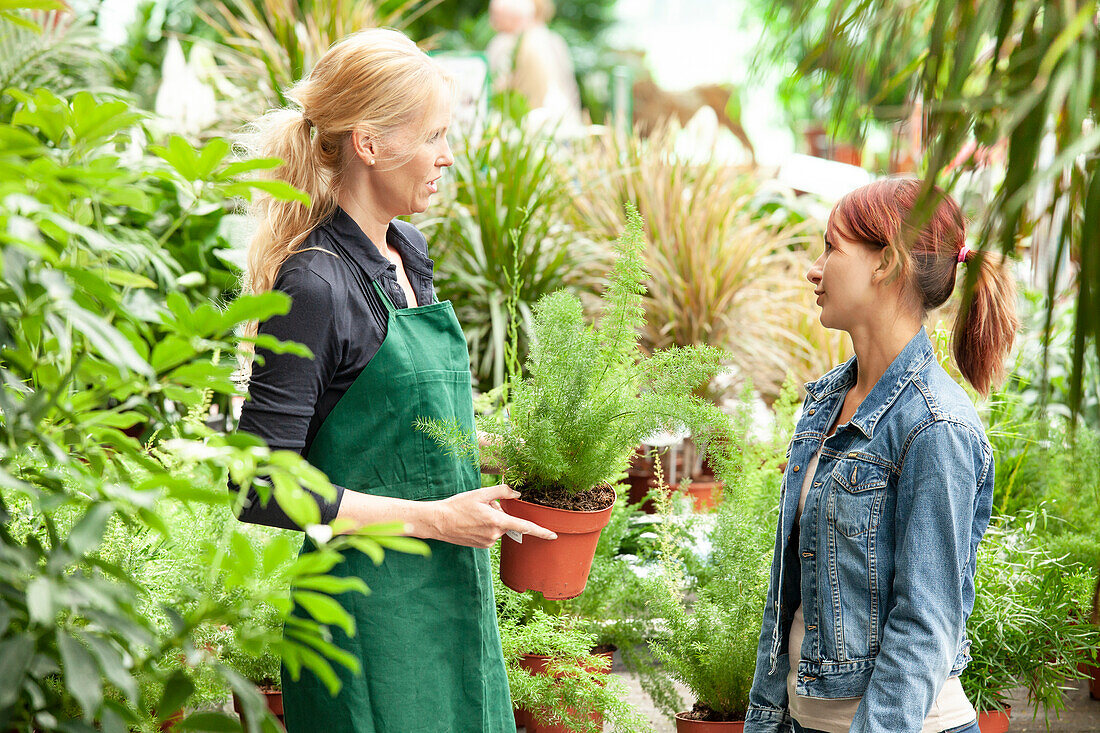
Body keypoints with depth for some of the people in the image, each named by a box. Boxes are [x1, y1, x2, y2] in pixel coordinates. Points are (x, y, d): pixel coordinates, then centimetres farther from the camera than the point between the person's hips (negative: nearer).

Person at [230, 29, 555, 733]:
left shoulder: (408, 252, 7)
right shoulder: (315, 286, -19)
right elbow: (262, 488, -21)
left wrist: (502, 480, 5)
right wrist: (434, 518, -17)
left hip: (449, 592, 8)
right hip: (373, 614, -8)